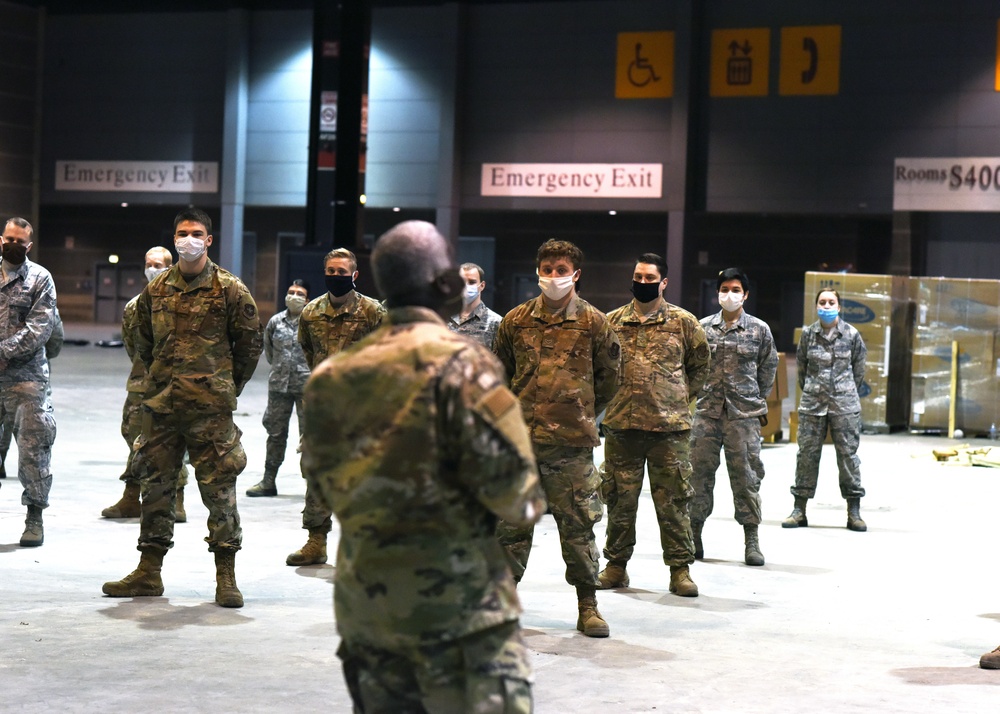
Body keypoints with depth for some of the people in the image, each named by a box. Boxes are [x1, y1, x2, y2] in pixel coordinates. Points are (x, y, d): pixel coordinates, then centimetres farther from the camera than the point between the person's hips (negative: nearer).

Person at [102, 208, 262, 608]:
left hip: (211, 408, -4)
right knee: (155, 485, 8)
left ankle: (226, 577, 4)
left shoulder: (230, 290, -2)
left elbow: (250, 343, 4)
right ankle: (149, 573, 17)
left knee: (219, 487, -3)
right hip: (160, 406, 4)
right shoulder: (155, 291, 8)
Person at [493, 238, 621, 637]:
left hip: (572, 441, -1)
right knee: (511, 521, 7)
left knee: (578, 523, 3)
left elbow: (607, 377, 12)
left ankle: (587, 605, 13)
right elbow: (500, 372, 17)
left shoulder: (594, 323, 2)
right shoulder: (516, 320, 6)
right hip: (520, 438, 2)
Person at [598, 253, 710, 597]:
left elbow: (700, 365, 14)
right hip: (621, 425, 2)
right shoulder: (612, 322, 7)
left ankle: (680, 569, 8)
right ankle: (616, 565, 19)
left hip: (669, 426, -2)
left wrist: (683, 395, 7)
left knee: (673, 500, 1)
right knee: (619, 498, 8)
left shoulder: (684, 322, 4)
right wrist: (610, 396, 9)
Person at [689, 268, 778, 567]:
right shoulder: (703, 327, 7)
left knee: (746, 474, -1)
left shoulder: (759, 329, 5)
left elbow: (769, 366, 13)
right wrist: (694, 394, 6)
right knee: (699, 471, 2)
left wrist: (759, 401, 11)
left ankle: (752, 540, 6)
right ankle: (694, 532, 13)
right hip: (706, 411, 1)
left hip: (744, 413, -1)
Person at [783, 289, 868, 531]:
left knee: (848, 454, 0)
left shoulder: (851, 335, 1)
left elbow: (858, 369, 9)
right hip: (812, 403, 1)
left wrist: (847, 393, 11)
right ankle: (799, 510, 9)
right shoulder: (808, 334, 4)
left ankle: (854, 512, 6)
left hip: (845, 403, -1)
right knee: (807, 454, 3)